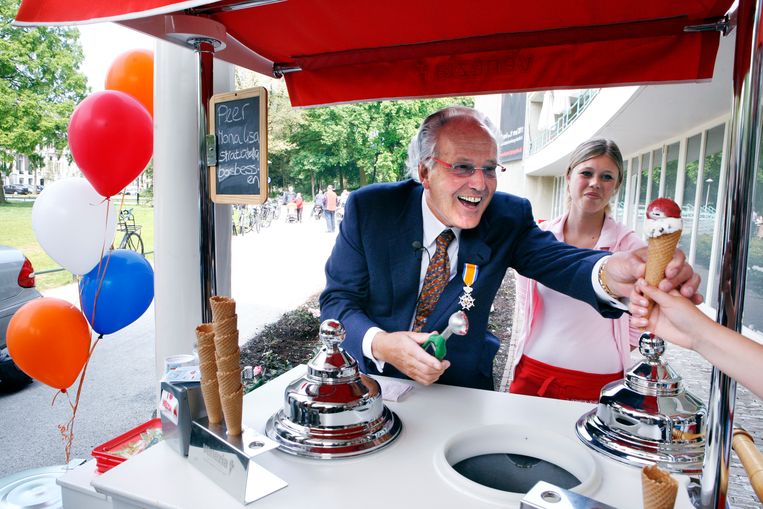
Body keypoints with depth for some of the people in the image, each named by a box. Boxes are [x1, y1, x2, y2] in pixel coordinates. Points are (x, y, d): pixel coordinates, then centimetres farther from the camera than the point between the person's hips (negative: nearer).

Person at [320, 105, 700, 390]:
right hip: (373, 377, 0)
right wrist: (380, 344, -27)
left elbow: (557, 258, -22)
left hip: (460, 385, 1)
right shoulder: (368, 207, -11)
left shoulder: (506, 218, -7)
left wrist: (609, 272, -45)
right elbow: (337, 298, -8)